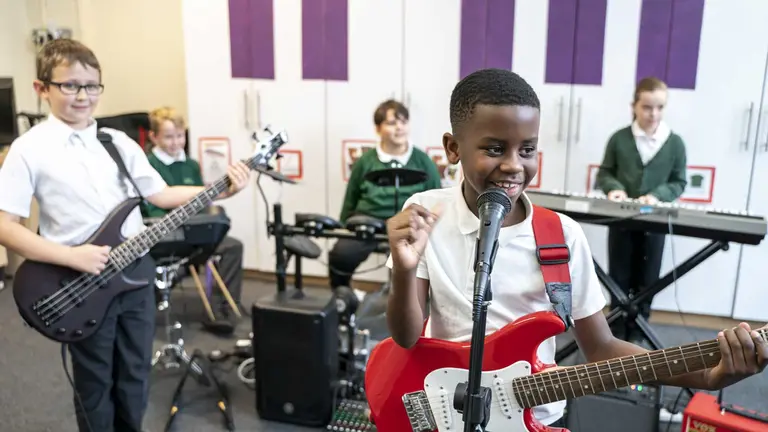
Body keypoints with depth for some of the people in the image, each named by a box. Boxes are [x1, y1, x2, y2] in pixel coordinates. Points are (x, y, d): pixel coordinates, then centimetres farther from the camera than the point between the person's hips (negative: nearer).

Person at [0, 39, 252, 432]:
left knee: (135, 378, 17)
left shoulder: (120, 143, 5)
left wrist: (222, 190, -3)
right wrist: (72, 256, -21)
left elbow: (160, 194, 8)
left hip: (136, 271, 4)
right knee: (95, 387, 12)